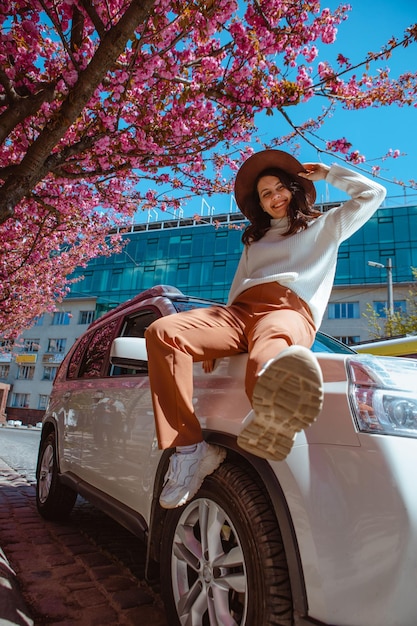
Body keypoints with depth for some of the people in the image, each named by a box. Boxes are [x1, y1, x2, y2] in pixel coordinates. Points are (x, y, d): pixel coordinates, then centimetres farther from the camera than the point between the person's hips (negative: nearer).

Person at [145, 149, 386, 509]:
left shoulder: (324, 227, 28)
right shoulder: (254, 241, 38)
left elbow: (373, 194, 22)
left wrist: (328, 173, 32)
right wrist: (214, 340, 14)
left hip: (290, 309, -4)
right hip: (239, 311, 5)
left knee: (266, 357, -43)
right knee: (163, 332, -24)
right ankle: (190, 450, -32)